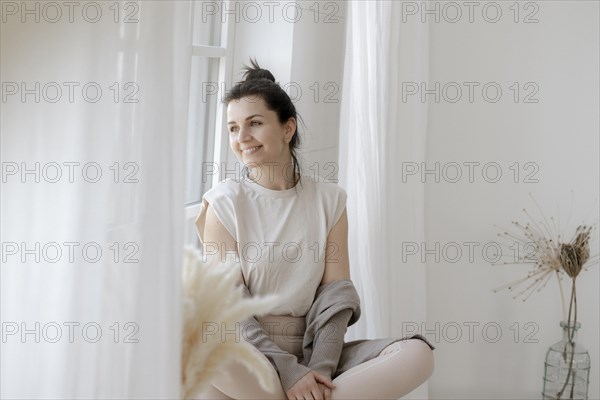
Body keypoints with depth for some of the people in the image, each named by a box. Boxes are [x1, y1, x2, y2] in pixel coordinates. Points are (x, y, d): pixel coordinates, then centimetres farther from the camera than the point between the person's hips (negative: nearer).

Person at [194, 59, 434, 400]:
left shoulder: (329, 199, 5)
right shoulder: (224, 202, -2)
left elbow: (335, 296, 0)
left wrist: (320, 369, -14)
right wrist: (288, 370, -17)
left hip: (311, 350, 3)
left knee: (418, 355, -20)